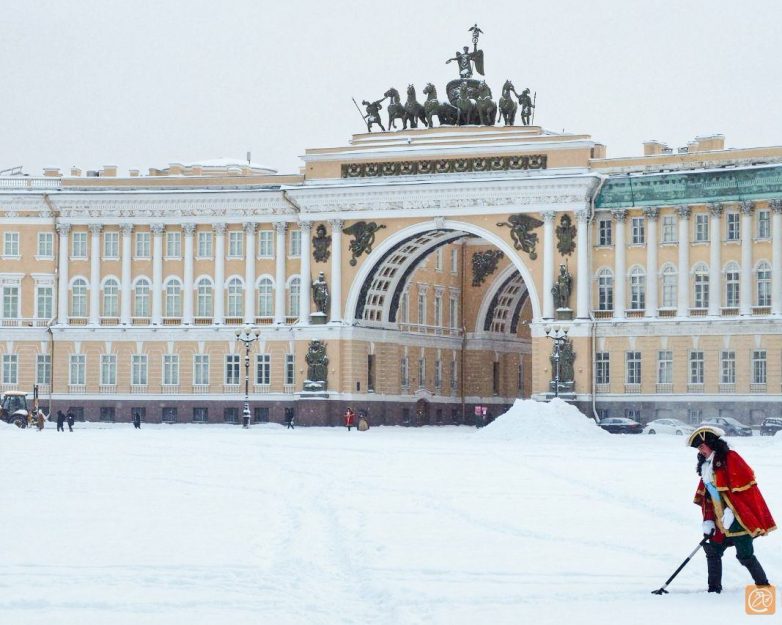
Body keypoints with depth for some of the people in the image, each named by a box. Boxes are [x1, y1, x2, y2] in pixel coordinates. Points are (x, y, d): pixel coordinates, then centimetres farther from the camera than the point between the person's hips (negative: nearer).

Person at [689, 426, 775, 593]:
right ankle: (714, 589, 18)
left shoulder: (730, 458, -12)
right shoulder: (706, 466, 16)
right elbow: (706, 495, 19)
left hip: (738, 518, -9)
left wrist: (732, 511, -20)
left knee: (745, 555, -10)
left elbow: (742, 486, -18)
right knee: (712, 550, 9)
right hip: (721, 520, 9)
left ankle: (764, 587, -1)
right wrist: (708, 520, 10)